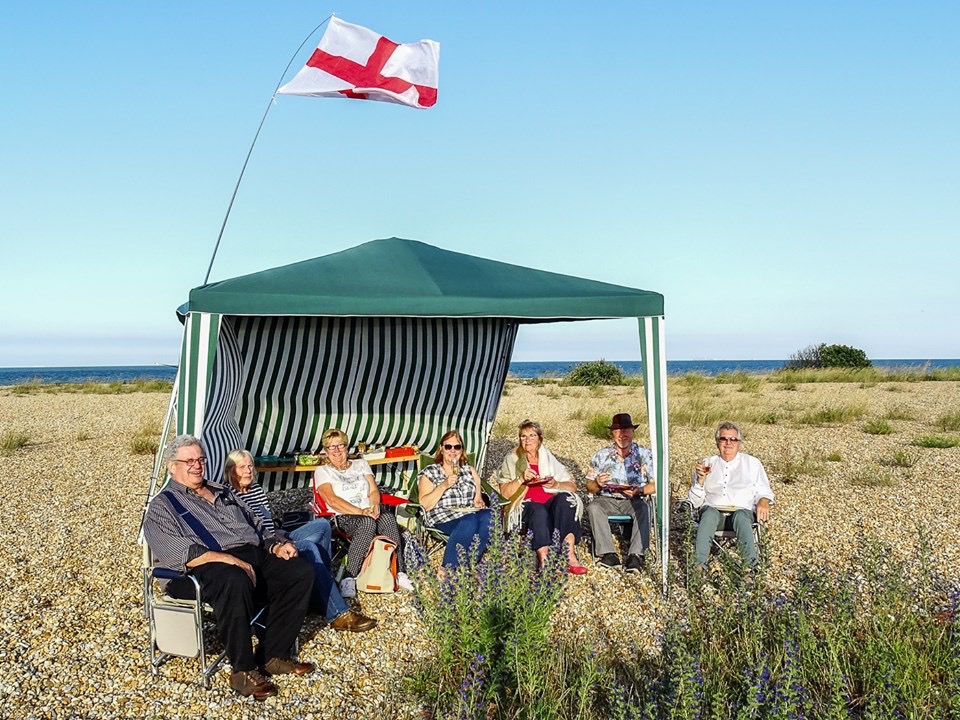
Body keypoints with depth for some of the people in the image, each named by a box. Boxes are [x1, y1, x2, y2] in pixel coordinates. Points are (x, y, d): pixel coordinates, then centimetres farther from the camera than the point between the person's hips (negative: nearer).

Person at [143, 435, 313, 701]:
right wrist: (230, 560, -22)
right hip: (208, 568, -7)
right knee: (235, 581, -40)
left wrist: (276, 545, 5)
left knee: (300, 570, -17)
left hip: (254, 555, 7)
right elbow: (184, 553, -10)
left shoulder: (222, 493, 29)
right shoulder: (162, 506, 8)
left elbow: (257, 526, 28)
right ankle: (243, 671, -25)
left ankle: (274, 656, -10)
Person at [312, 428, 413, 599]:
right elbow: (332, 500, -5)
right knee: (368, 523, -38)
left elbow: (374, 491, 13)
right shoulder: (322, 471, 9)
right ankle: (349, 580, -38)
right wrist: (361, 511, -17)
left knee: (388, 517, -33)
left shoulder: (361, 464, 22)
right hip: (343, 517, -3)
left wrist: (374, 506, -11)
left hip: (369, 512, 3)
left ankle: (399, 573, -32)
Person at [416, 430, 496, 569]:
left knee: (489, 517, -31)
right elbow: (425, 505, -2)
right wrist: (444, 486, -12)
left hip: (469, 512, 4)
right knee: (469, 522, -37)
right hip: (441, 518, -4)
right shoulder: (429, 473, 8)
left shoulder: (470, 471, 21)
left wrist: (479, 503, -2)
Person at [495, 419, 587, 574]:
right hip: (527, 505, -2)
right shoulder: (511, 460, 12)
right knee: (538, 511, -36)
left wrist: (556, 484, -10)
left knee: (564, 498, -31)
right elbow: (504, 493, 2)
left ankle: (570, 555, -39)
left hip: (552, 501, 3)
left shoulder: (548, 458, 18)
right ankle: (544, 561, -49)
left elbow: (572, 486, 10)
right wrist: (521, 479, -13)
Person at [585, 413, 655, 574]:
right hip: (607, 500, 1)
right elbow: (589, 487, 7)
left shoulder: (644, 455, 6)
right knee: (593, 507, -30)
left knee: (643, 509, -34)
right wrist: (598, 484, -17)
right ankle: (608, 554, -32)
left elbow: (656, 485, 0)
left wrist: (639, 491, -20)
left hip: (634, 501, -1)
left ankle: (635, 555, -36)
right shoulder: (601, 455, 8)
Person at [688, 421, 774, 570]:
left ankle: (751, 567, -50)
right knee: (710, 513, -36)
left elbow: (763, 491, 15)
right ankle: (698, 566, -46)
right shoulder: (707, 463, 20)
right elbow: (695, 502, 15)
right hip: (713, 509, 0)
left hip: (742, 510, 0)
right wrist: (700, 479, -3)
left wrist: (763, 501, -9)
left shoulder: (752, 463, 20)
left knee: (741, 516, -37)